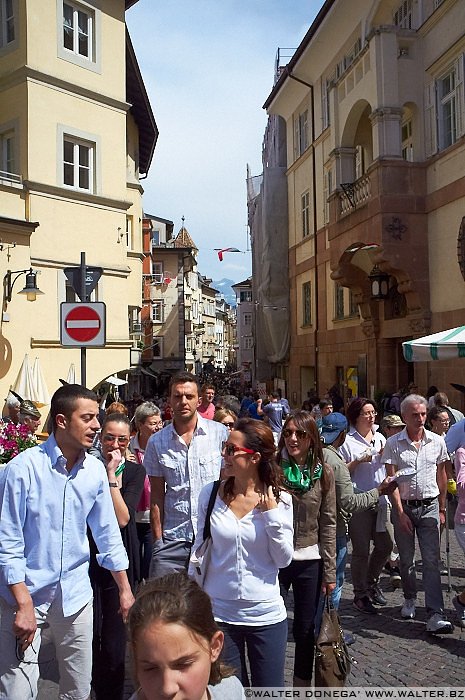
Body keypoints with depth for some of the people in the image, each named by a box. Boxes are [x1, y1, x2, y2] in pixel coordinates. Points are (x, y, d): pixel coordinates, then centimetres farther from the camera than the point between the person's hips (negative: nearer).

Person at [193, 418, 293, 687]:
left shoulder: (279, 499, -9)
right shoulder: (211, 494, -6)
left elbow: (284, 559, -8)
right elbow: (199, 550, 3)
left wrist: (271, 513, -18)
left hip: (266, 614, -1)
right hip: (218, 612, 1)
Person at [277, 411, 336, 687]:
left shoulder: (324, 473, -2)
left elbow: (328, 524, 1)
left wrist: (330, 571, 1)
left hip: (309, 561, 1)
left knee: (306, 629, 13)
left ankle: (302, 684, 32)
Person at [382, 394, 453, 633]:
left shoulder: (437, 442, 1)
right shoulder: (394, 443, -6)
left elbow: (441, 476, 11)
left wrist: (442, 509, 11)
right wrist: (400, 512, -11)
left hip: (429, 506, 1)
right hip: (403, 507, 0)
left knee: (431, 560, -5)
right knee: (406, 558, 12)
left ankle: (435, 616, -7)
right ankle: (410, 599, 35)